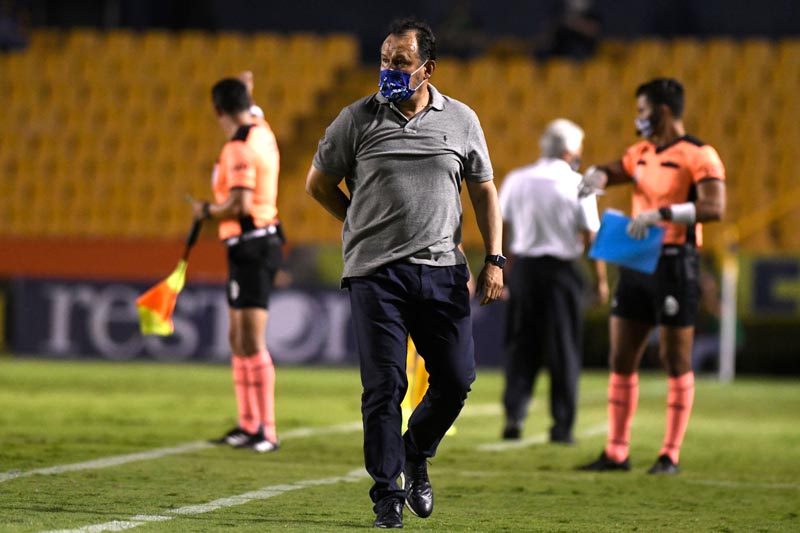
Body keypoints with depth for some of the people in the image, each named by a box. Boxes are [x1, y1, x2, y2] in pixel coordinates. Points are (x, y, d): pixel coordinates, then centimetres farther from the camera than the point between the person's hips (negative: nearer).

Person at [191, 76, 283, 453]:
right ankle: (248, 425, 19)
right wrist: (243, 90, 25)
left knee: (252, 341, -12)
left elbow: (240, 205, -25)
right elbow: (251, 113, 39)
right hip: (254, 245, 10)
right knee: (239, 339, 15)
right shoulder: (260, 131, 11)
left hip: (251, 247, -10)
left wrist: (207, 211, -10)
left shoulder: (239, 147, -17)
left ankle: (266, 431, -14)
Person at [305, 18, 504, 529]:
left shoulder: (461, 120, 7)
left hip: (442, 270, 2)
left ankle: (415, 454, 28)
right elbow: (319, 183, 11)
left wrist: (494, 260, 6)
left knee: (456, 379, 0)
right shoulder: (358, 118, 1)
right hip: (375, 274, -2)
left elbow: (484, 191, 14)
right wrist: (370, 228, 11)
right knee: (384, 385, -7)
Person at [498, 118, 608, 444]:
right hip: (561, 270, -3)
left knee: (521, 346, 10)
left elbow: (501, 229, 6)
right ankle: (562, 426, 4)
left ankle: (514, 414, -3)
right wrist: (600, 280, 0)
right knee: (563, 349, 4)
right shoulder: (577, 185, -6)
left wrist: (505, 270, 13)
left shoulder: (516, 180, 5)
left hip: (522, 266, 3)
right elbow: (591, 236, -6)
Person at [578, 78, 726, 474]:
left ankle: (671, 455, 4)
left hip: (674, 262, -8)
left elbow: (714, 207, -21)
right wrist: (598, 174, 5)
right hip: (636, 262, 8)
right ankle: (616, 452, 11)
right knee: (621, 358, 6)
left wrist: (661, 213, -28)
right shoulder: (642, 153, 14)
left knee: (675, 360, -1)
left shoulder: (698, 156, -10)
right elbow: (615, 171, 30)